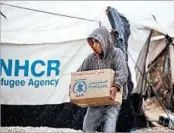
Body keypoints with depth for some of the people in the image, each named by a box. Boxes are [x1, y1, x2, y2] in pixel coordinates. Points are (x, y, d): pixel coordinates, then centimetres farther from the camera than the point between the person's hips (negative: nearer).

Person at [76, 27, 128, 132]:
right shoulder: (92, 58, 6)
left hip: (112, 99, -5)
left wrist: (116, 87, -40)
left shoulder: (116, 53, -8)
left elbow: (122, 72, -22)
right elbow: (80, 73, 11)